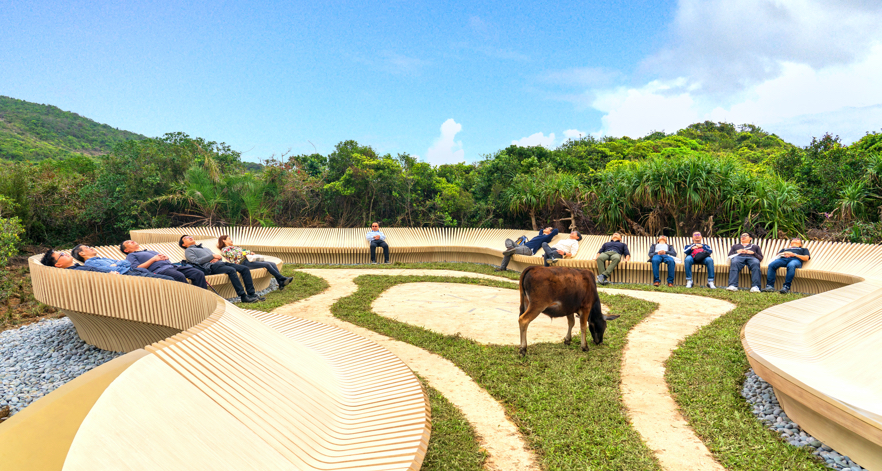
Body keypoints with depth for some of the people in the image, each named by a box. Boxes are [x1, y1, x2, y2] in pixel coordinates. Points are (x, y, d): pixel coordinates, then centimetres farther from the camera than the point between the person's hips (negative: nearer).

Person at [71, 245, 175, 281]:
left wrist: (116, 264, 9)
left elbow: (127, 262, 26)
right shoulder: (89, 263, 10)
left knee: (169, 279, -9)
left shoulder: (105, 259, 36)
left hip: (134, 270, 9)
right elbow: (110, 270, -6)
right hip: (126, 275, -9)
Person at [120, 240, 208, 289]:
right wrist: (153, 259, -2)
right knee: (180, 276, -40)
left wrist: (165, 256, 9)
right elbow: (137, 268, 4)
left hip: (171, 266, 7)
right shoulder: (131, 256, 22)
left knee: (198, 273, -18)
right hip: (159, 270, -7)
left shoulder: (151, 251, 42)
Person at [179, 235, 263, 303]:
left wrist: (217, 258, 4)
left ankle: (251, 294, -19)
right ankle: (243, 296, -38)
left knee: (245, 269, -12)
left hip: (220, 263, 8)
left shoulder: (205, 248, 39)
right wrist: (212, 256, -6)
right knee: (231, 270, -35)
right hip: (211, 267, -8)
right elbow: (196, 261, -3)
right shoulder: (188, 250, 18)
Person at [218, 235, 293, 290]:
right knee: (267, 264, -25)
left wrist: (251, 254, 6)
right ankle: (283, 278, -22)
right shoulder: (225, 249, 8)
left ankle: (281, 283, -23)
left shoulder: (234, 247, 35)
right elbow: (235, 255, -8)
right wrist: (248, 252, -4)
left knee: (273, 264, -11)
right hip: (243, 263, -9)